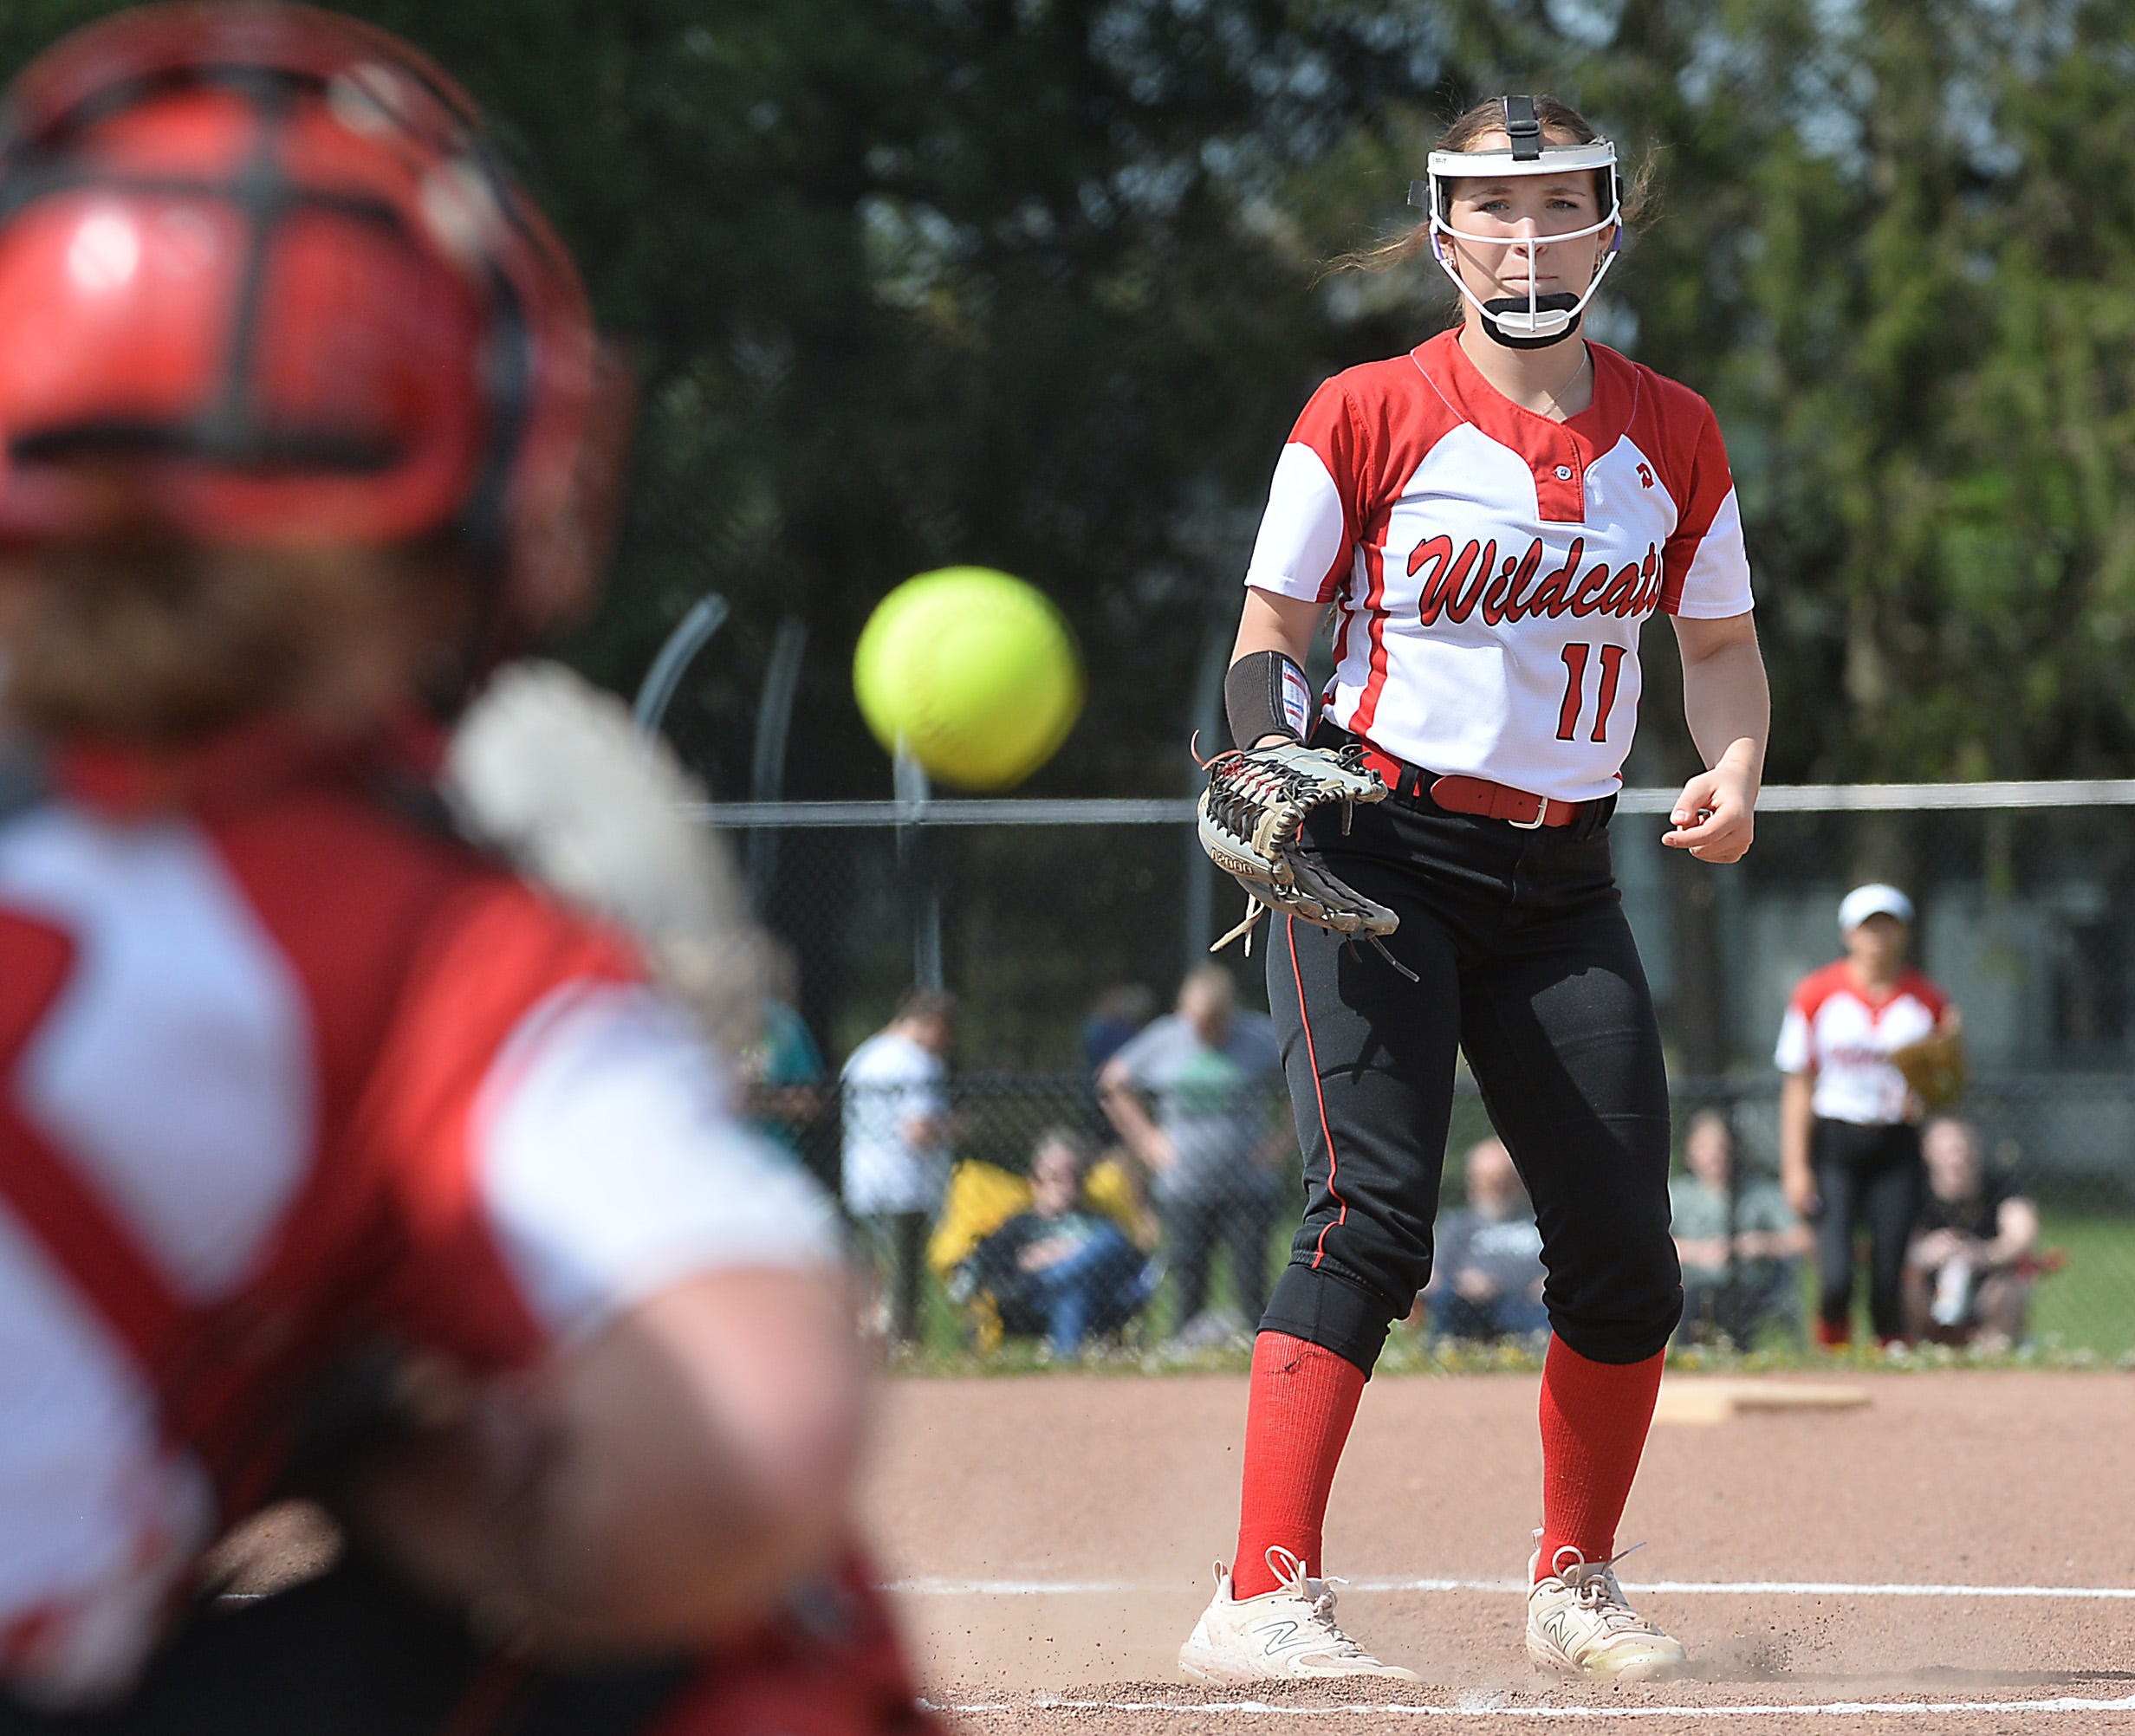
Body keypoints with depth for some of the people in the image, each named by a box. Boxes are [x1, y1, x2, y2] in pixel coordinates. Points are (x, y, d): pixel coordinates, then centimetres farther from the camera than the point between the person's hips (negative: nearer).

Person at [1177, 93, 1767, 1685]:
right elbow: (1275, 633, 0)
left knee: (1626, 1254, 3)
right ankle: (1263, 1599, -22)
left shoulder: (1672, 436, 7)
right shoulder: (1371, 416, -5)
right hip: (1379, 856, -5)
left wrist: (1732, 773, -2)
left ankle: (1576, 1585, 23)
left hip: (1564, 881, 5)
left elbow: (1720, 643, 18)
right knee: (1374, 1219, -20)